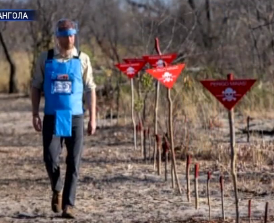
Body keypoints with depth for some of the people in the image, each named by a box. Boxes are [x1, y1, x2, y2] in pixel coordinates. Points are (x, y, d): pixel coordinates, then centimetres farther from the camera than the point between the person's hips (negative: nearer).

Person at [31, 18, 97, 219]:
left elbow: (90, 90, 5)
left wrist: (93, 118, 1)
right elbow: (36, 87, 8)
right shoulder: (45, 58, 4)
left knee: (74, 162, -2)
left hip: (75, 117, 0)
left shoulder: (82, 59, 3)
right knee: (50, 158, -7)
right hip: (52, 117, 0)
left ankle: (68, 204, 5)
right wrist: (35, 114, 0)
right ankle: (57, 189, 23)